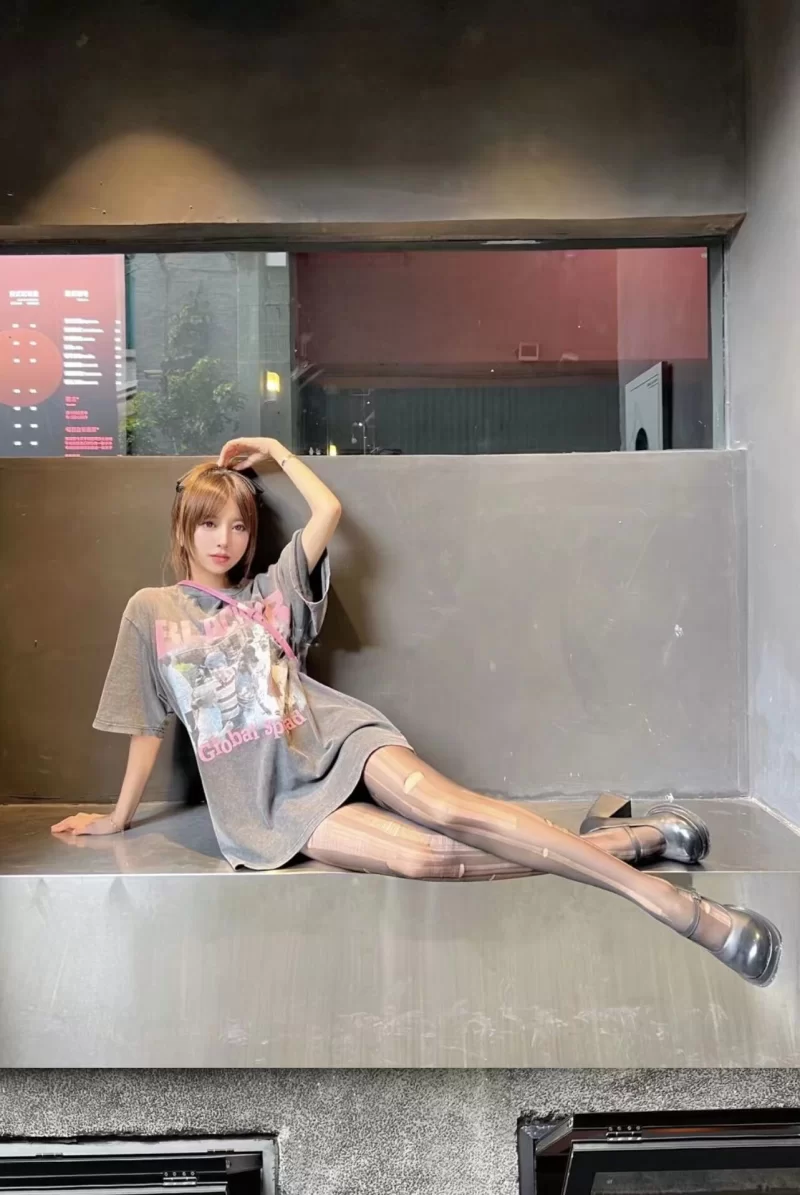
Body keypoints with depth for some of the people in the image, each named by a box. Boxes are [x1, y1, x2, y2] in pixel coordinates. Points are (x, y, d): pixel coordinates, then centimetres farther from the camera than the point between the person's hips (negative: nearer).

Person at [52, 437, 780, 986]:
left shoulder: (267, 593, 14)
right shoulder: (151, 611, 9)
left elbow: (329, 512, 7)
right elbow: (147, 725, 14)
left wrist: (276, 453, 17)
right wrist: (119, 818, 18)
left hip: (334, 737, 1)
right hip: (271, 797, -1)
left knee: (445, 809, -30)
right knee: (419, 857, -28)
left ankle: (672, 901, -28)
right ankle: (623, 841, -22)